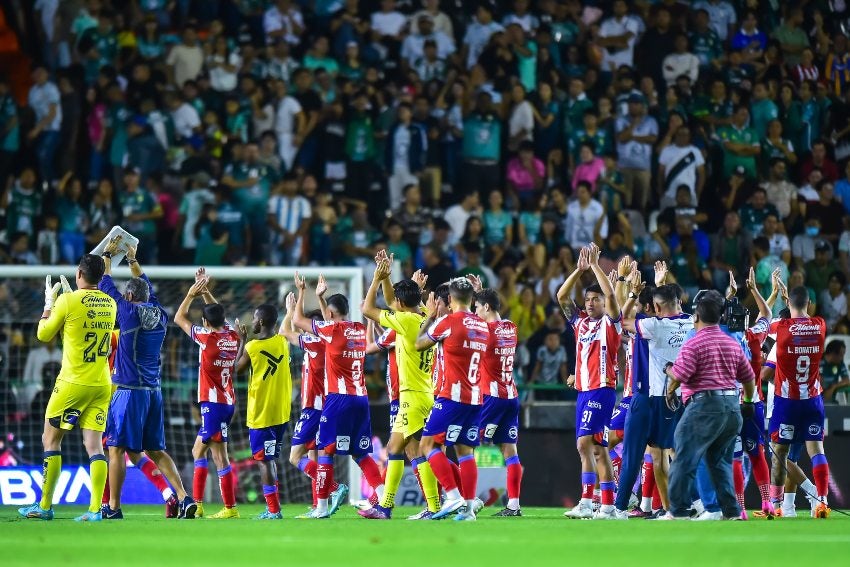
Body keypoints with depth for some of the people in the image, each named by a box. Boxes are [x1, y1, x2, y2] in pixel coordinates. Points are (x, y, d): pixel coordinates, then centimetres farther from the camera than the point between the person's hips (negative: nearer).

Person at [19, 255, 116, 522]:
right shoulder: (110, 305, 5)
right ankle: (95, 509, -8)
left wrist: (49, 303, 13)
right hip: (101, 384, 5)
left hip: (73, 382, -5)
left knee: (51, 440, 8)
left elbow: (44, 334, 0)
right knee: (94, 444, 2)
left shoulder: (68, 302, -12)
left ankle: (45, 506, 10)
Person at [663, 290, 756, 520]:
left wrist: (670, 391, 7)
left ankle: (678, 511, -3)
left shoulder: (694, 344, -8)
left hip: (704, 405, -7)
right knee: (721, 461, 15)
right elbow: (748, 376, 20)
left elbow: (678, 376, -14)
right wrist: (748, 402, 35)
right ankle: (732, 512, 9)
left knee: (685, 460, -1)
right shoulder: (733, 344, 13)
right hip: (732, 405, 7)